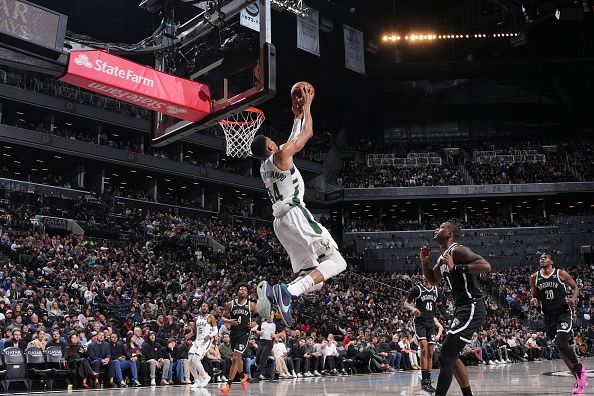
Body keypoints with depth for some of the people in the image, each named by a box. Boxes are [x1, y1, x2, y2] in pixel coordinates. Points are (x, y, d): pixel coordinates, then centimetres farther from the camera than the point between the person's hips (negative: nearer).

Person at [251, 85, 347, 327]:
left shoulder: (264, 167, 24)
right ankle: (288, 291, -29)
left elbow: (294, 141, 36)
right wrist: (307, 105, 20)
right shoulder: (281, 155, 0)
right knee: (336, 262, -11)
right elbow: (308, 133, 8)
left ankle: (271, 292, -16)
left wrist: (297, 116, 39)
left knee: (309, 276, 8)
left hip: (280, 221, 9)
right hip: (296, 215, -9)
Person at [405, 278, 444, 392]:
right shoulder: (416, 288, -5)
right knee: (424, 349, -18)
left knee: (430, 353, 4)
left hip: (431, 323, 5)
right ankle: (424, 381, -14)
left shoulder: (435, 290, 10)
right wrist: (412, 308, -22)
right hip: (420, 322, -5)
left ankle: (428, 381, 9)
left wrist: (434, 318, 15)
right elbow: (406, 303, -3)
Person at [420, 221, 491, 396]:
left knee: (444, 357, -12)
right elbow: (432, 280, 29)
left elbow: (486, 266, -26)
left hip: (472, 309, -10)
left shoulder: (458, 250, -13)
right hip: (462, 309, 10)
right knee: (451, 356, 18)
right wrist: (424, 262, 14)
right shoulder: (442, 258, 16)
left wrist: (456, 267, -27)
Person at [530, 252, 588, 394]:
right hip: (549, 316, 4)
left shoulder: (561, 273, -4)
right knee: (561, 348, 7)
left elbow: (575, 287, 5)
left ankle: (579, 368, 6)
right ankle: (578, 378, 21)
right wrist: (534, 300, -11)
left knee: (561, 344, -21)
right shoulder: (534, 277, 4)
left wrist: (574, 297, -16)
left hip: (564, 313, -4)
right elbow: (535, 296, 12)